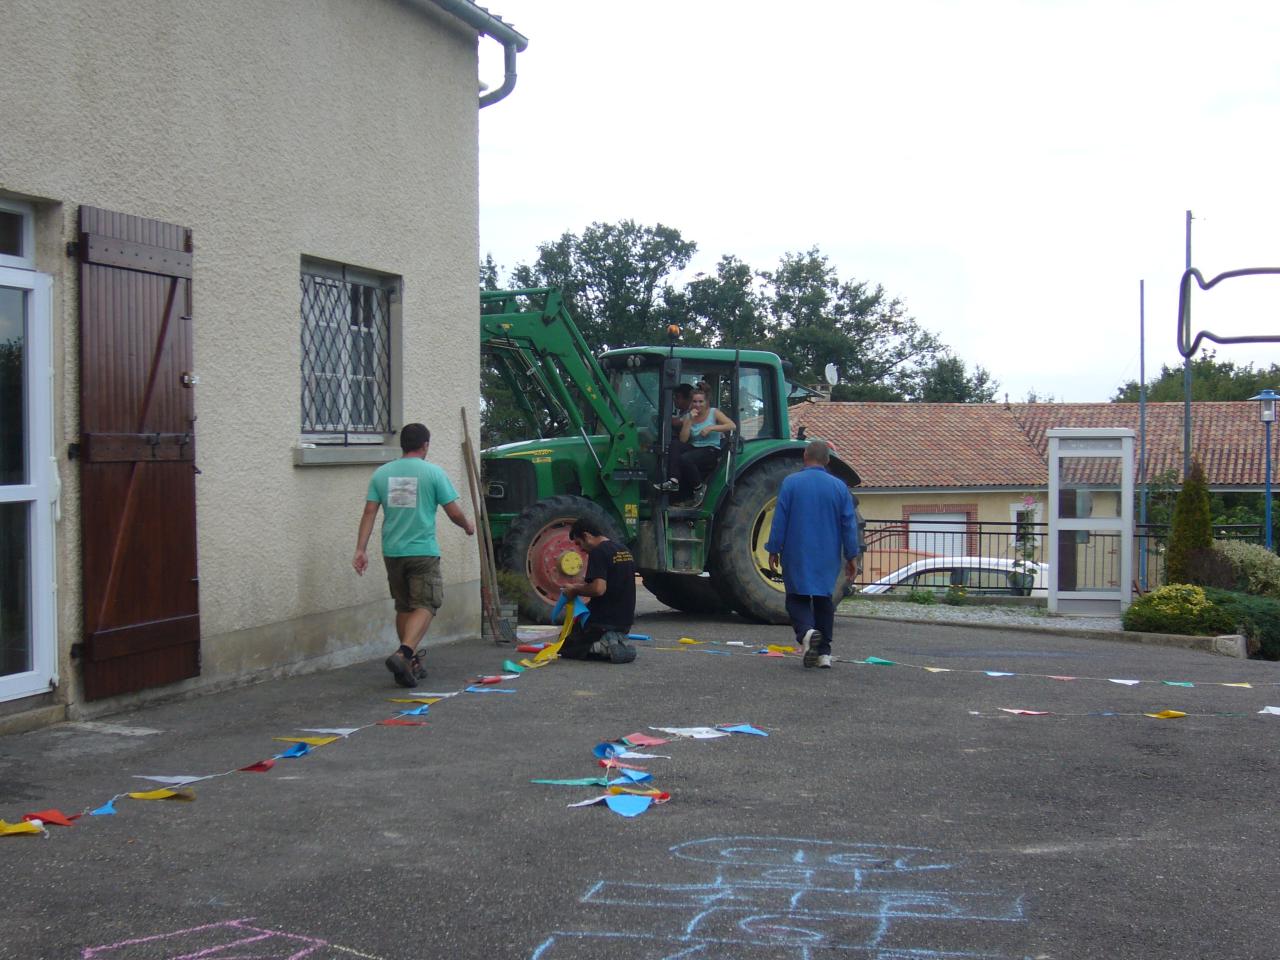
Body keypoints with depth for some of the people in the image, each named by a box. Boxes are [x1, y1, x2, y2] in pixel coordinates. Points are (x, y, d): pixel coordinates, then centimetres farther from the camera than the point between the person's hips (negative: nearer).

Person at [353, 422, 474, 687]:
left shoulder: (382, 473, 5)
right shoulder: (433, 473, -6)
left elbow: (369, 512, 0)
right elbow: (454, 512, -3)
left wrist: (360, 550, 1)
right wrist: (468, 526, 17)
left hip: (392, 552, 5)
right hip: (423, 551, -5)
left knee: (404, 607, 16)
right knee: (425, 606, -1)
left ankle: (411, 664, 22)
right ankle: (403, 654, -22)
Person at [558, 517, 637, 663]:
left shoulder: (597, 552, -17)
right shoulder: (624, 551, 11)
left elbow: (599, 589, -29)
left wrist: (575, 590, -11)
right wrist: (584, 587, 18)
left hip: (602, 622, -8)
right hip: (625, 622, 8)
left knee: (565, 647, 8)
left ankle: (604, 647, -14)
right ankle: (619, 642, 4)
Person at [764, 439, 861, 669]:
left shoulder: (790, 483, -6)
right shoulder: (839, 487, 1)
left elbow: (779, 520, -6)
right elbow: (849, 525, 2)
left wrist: (774, 550, 2)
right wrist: (852, 556, 8)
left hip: (797, 556, -2)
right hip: (828, 558, 2)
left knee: (797, 598, 7)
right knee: (823, 601, 14)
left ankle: (807, 631, -22)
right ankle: (824, 652, 12)